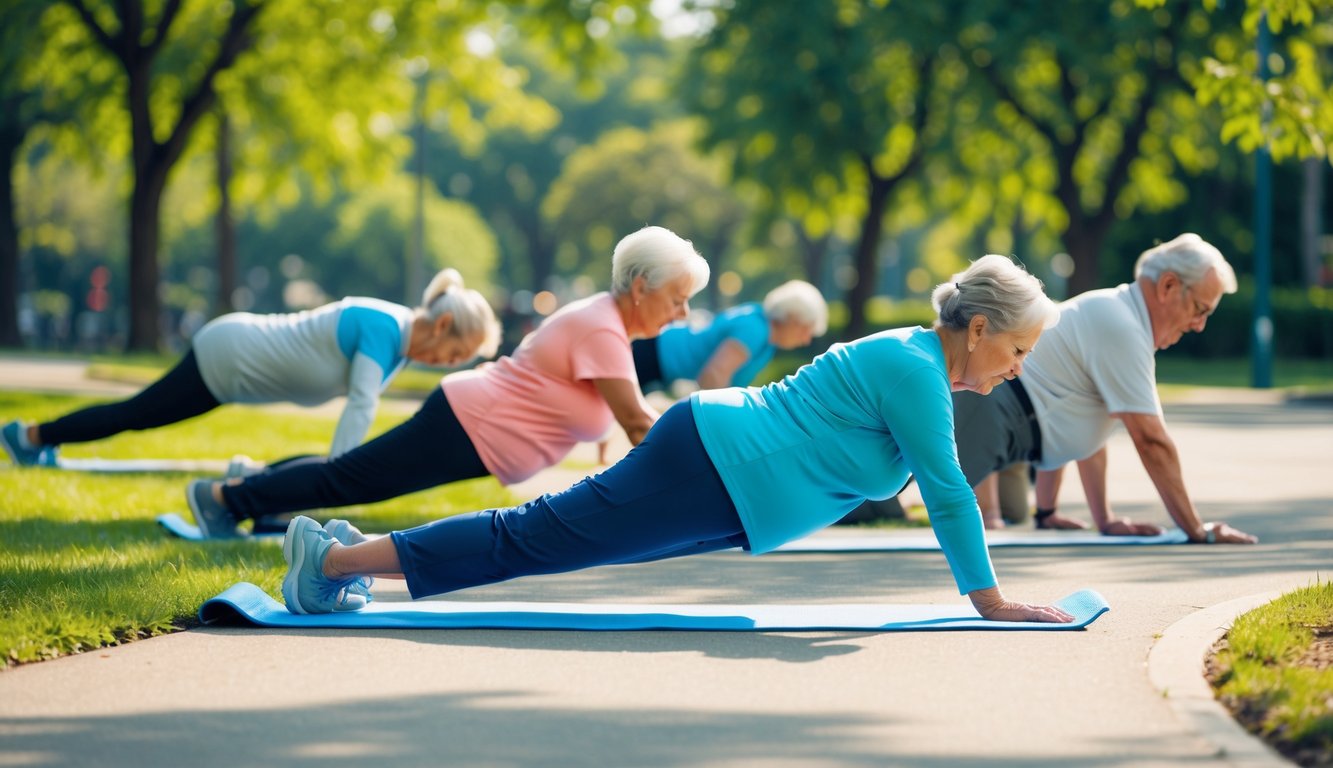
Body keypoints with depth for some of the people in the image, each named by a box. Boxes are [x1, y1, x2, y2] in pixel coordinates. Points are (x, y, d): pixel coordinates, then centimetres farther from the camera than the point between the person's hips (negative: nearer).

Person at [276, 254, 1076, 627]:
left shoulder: (920, 363, 13)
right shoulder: (914, 370, -16)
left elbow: (946, 488, 22)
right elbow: (948, 491, -18)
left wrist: (989, 586, 22)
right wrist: (990, 600, -12)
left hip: (711, 466, 9)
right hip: (712, 467, -9)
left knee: (547, 535, 11)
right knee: (539, 538, -8)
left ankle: (351, 550, 14)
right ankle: (333, 559, -7)